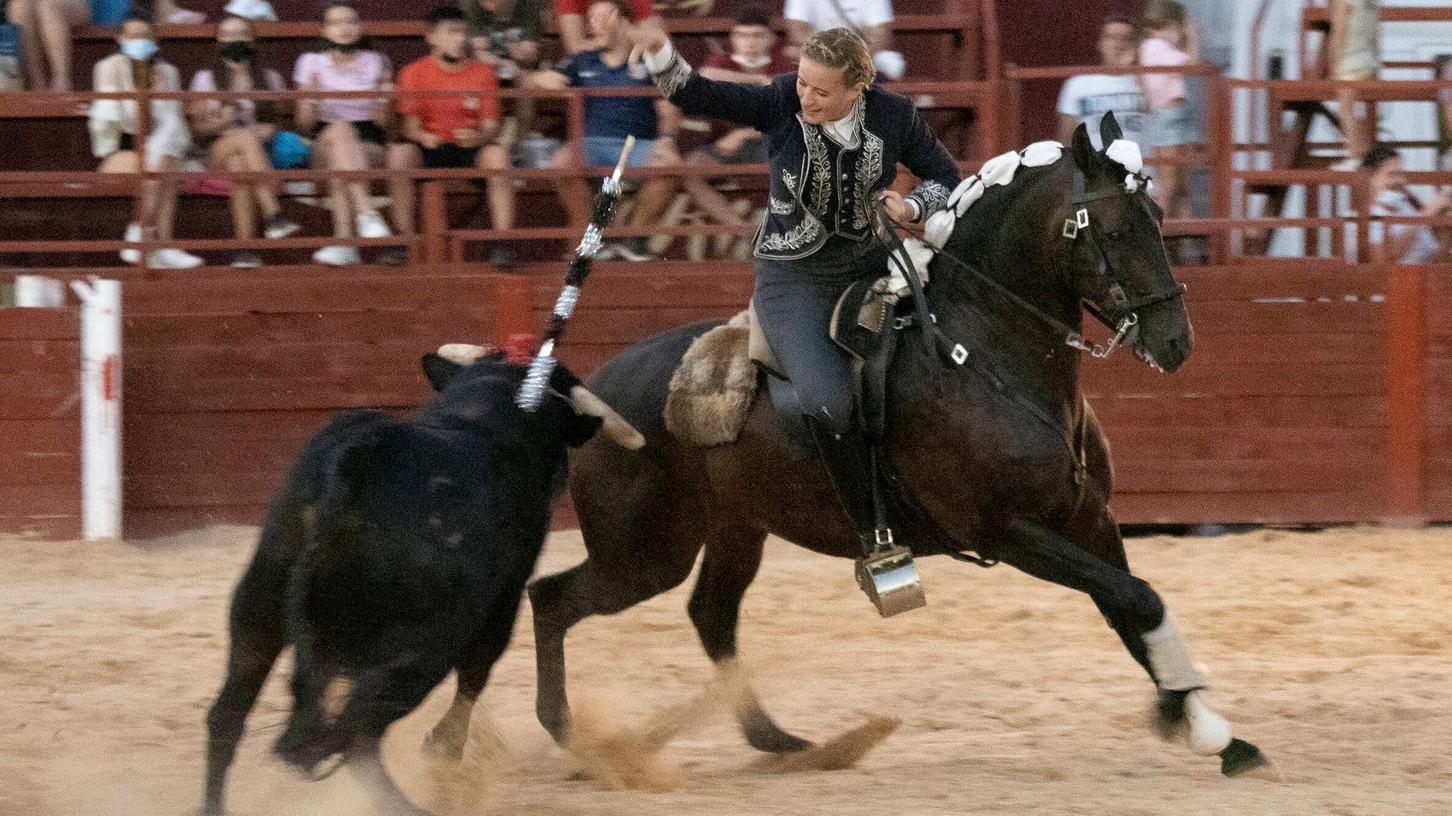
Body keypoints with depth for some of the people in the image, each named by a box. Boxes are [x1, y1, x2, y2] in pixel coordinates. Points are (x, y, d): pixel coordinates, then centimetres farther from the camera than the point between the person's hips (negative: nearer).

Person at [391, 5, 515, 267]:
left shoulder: (482, 73, 5)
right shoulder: (414, 73, 4)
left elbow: (491, 127, 1)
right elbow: (410, 125, -1)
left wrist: (479, 136, -24)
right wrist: (422, 136, -26)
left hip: (471, 148, 0)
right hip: (430, 147, 0)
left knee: (498, 155, -33)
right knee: (400, 153, -32)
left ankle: (502, 243, -28)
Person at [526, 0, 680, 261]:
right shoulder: (583, 63, 16)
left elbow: (668, 110, 6)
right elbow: (534, 83, 17)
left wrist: (666, 139, -14)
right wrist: (541, 79, -8)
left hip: (637, 145, -1)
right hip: (594, 143, 1)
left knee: (668, 163, -32)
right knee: (564, 159, -32)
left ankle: (634, 235, -11)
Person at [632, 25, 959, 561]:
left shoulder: (893, 116, -8)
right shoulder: (781, 104, -12)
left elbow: (947, 180, 6)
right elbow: (698, 96, -19)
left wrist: (911, 207, -15)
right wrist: (660, 55, -38)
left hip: (870, 265, 3)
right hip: (795, 277, -3)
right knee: (830, 403, -25)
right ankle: (874, 534, -9)